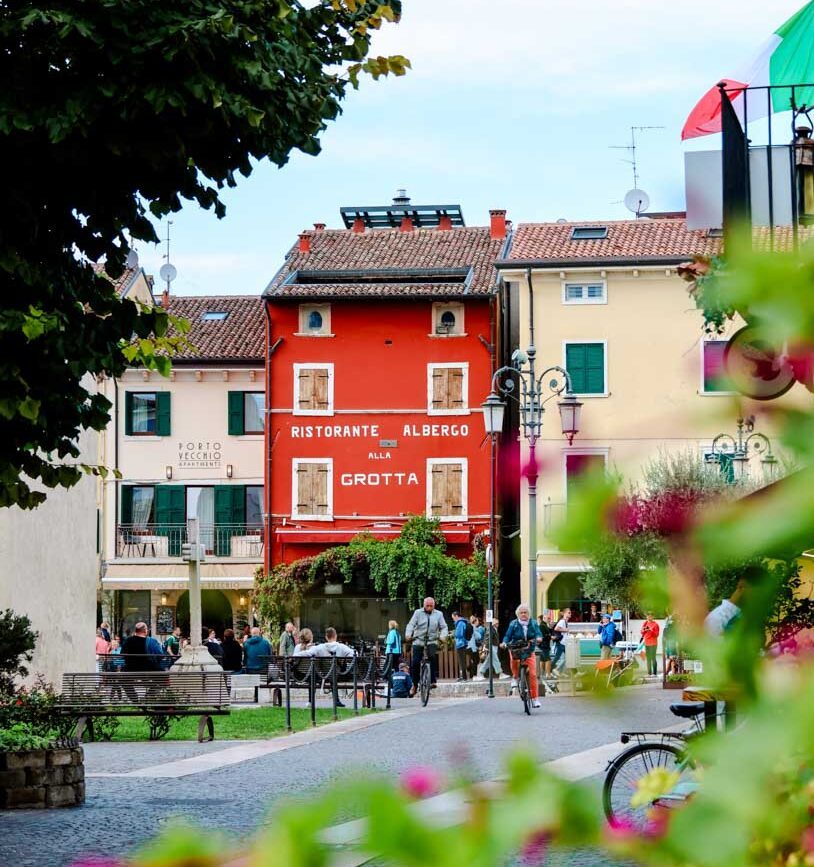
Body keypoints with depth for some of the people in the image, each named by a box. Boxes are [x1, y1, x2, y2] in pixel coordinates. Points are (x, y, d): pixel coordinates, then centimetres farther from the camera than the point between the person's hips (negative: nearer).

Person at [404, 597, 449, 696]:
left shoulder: (438, 614, 6)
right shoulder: (418, 613, 3)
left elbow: (444, 627, 3)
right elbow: (411, 624, -5)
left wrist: (442, 636, -18)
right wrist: (408, 634, -25)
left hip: (432, 641, 0)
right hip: (418, 640, 0)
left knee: (433, 656, -28)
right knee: (415, 663, -5)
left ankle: (433, 680, -21)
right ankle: (414, 685, 11)